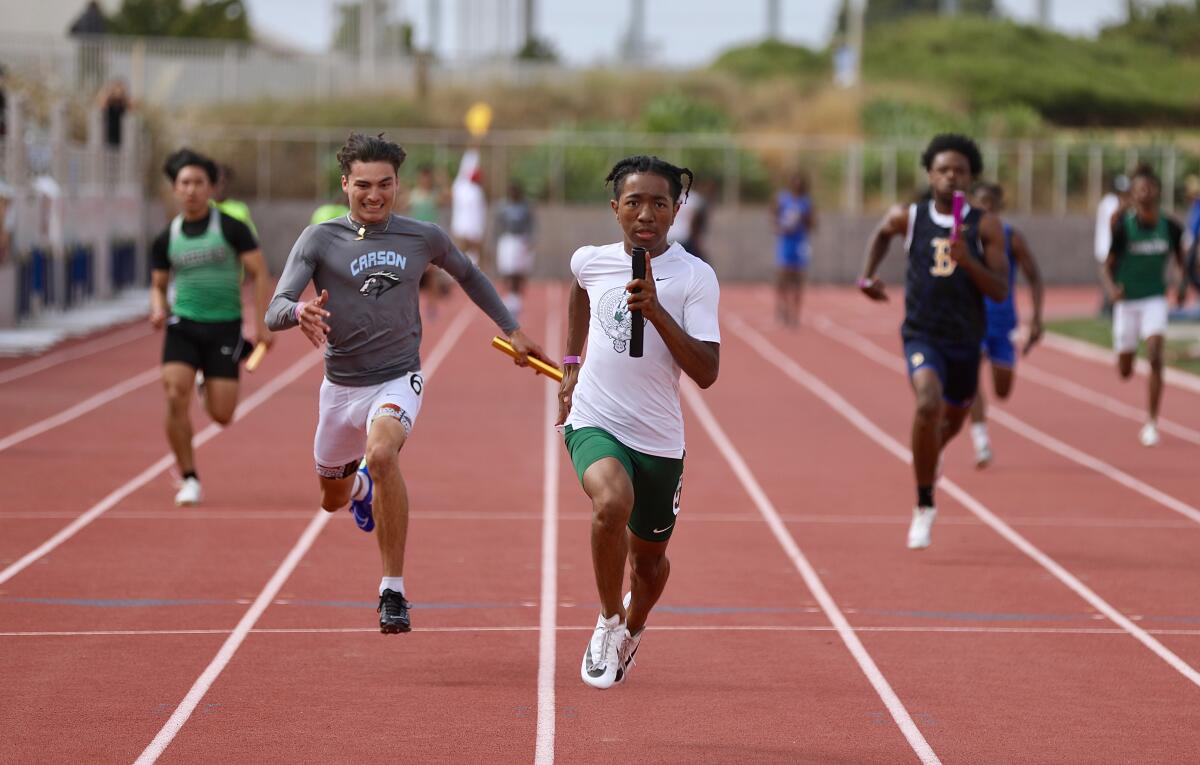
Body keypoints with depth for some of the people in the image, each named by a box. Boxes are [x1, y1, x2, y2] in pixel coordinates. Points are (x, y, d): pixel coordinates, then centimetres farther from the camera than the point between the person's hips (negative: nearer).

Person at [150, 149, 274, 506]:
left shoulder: (231, 228, -3)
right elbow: (158, 284, 17)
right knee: (175, 398, -18)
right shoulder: (166, 239, 6)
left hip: (223, 326, -2)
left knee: (221, 415, -6)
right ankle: (189, 479, -3)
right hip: (183, 325, 2)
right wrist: (158, 307, -5)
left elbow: (260, 273, -2)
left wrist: (260, 322, -8)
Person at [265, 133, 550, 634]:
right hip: (340, 386, 2)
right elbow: (274, 313, -17)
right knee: (333, 499, 18)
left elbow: (468, 274, 21)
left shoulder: (424, 238, -1)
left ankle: (393, 591, -25)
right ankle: (359, 484, 60)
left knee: (382, 454, -33)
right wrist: (300, 313, -40)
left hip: (398, 380, -2)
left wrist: (511, 329, 19)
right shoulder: (320, 240, -7)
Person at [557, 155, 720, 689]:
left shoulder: (695, 277, -10)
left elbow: (706, 374, -17)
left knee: (649, 559, 15)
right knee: (612, 503, -32)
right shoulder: (591, 261, 0)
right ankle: (609, 619, -10)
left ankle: (632, 628, 50)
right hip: (595, 422, 0)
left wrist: (655, 310, -26)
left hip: (659, 439, 0)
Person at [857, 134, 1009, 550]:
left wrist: (968, 262, -25)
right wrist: (868, 276, 8)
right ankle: (924, 506, -15)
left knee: (952, 421, 20)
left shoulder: (985, 226, -6)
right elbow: (881, 234, 22)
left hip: (966, 340, 2)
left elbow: (1001, 291, -10)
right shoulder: (908, 218, -3)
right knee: (929, 405, -28)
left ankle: (930, 454, 60)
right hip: (922, 335, -2)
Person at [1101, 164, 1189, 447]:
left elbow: (1180, 258, 12)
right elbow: (1107, 266, -8)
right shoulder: (1123, 226, -12)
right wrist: (1111, 288, -27)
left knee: (1155, 357, -20)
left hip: (1155, 299, 1)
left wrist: (1183, 285, -5)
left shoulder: (1170, 227, -5)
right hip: (1127, 302, -1)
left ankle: (1151, 423, -13)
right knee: (1125, 372, 9)